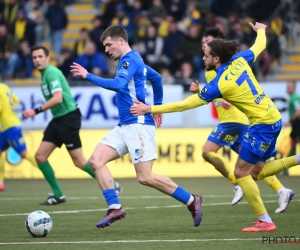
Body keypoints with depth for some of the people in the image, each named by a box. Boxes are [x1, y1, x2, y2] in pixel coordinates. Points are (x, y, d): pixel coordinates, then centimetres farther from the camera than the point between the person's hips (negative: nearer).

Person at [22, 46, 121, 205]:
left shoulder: (51, 72, -15)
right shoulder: (45, 74, 15)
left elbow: (58, 98, -26)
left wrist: (36, 111, -26)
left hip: (68, 118, -10)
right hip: (58, 119, 10)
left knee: (78, 161, -7)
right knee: (40, 156, 3)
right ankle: (58, 195, 8)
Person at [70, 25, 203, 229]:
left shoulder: (131, 60, -10)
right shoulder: (133, 61, 20)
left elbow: (118, 85, -27)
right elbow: (157, 78, 35)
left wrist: (88, 76, -25)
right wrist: (157, 106, 39)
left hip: (138, 124, -10)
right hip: (125, 126, 10)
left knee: (145, 177, -12)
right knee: (96, 160, -5)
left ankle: (191, 201, 1)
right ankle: (115, 208, -9)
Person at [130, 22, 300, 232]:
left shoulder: (219, 85, -19)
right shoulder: (240, 60, 0)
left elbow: (185, 105, -16)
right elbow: (260, 46, 21)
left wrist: (150, 109, -10)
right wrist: (260, 30, 45)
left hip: (262, 124, -9)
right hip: (273, 118, 9)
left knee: (241, 172, -3)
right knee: (256, 172, 16)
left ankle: (265, 221, -2)